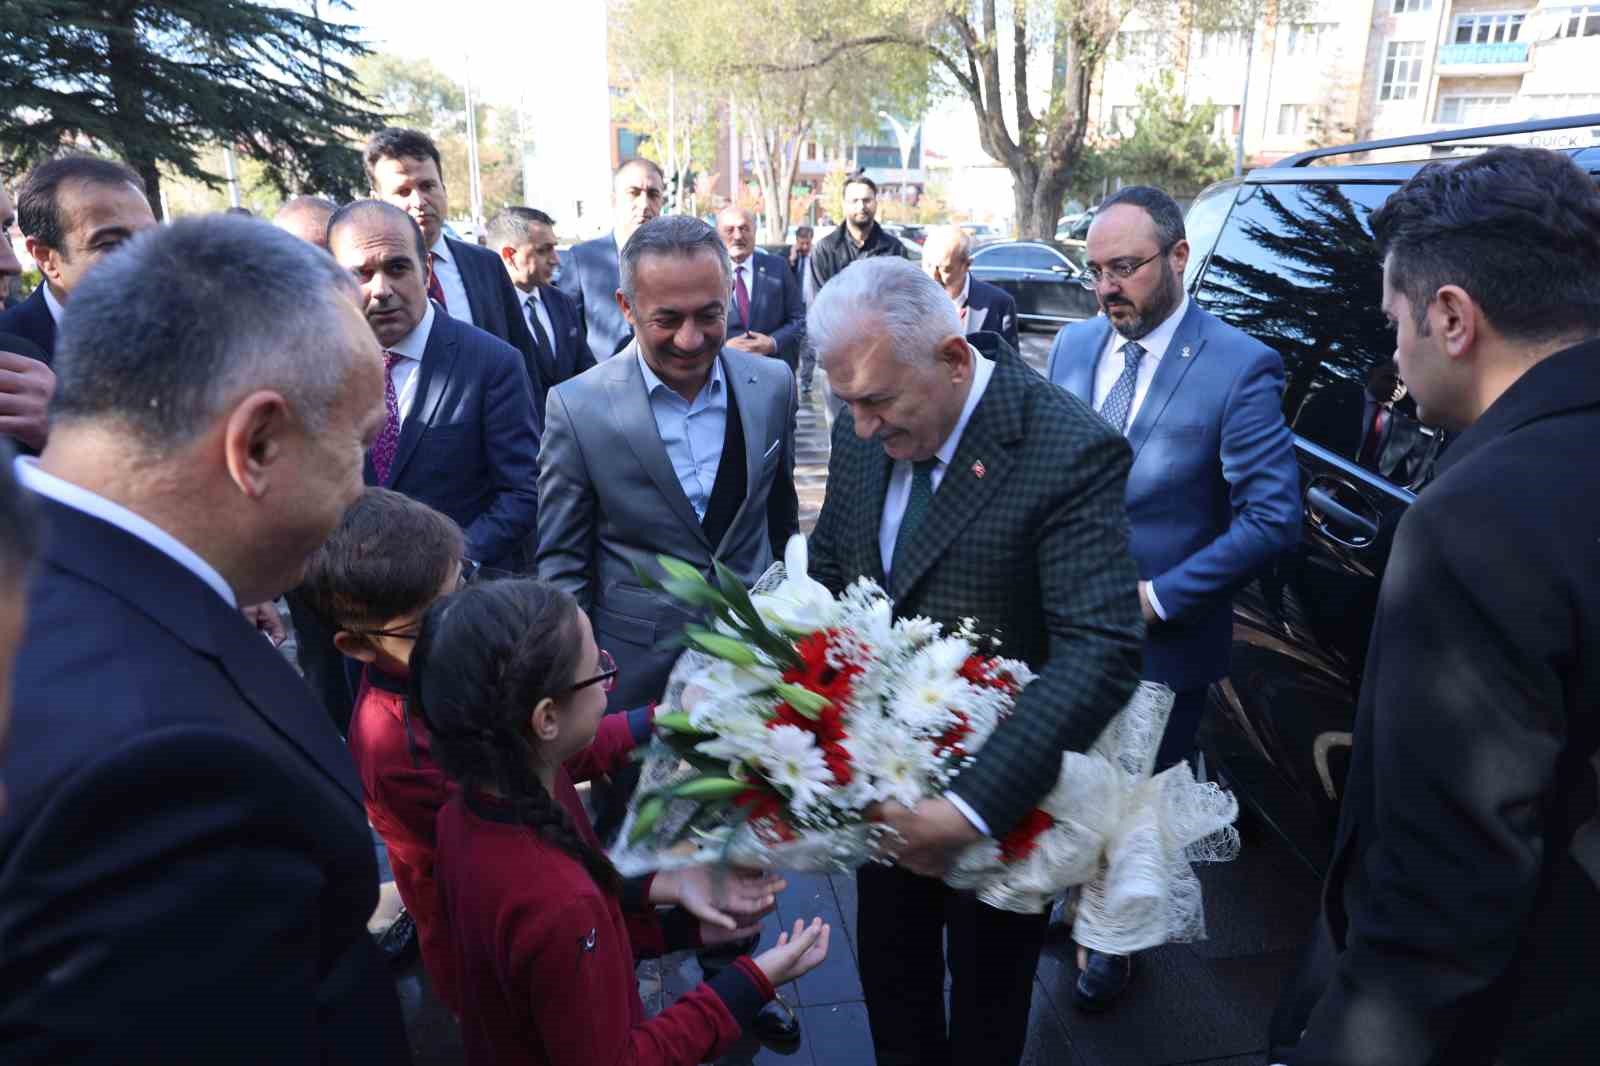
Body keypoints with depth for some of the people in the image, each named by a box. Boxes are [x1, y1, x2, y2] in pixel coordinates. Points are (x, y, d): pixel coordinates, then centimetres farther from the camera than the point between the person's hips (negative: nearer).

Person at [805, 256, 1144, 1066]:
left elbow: (1101, 652, -30)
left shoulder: (1070, 449, -25)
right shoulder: (864, 431, -7)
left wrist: (973, 808, -35)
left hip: (1000, 793, -4)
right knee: (890, 981, 25)